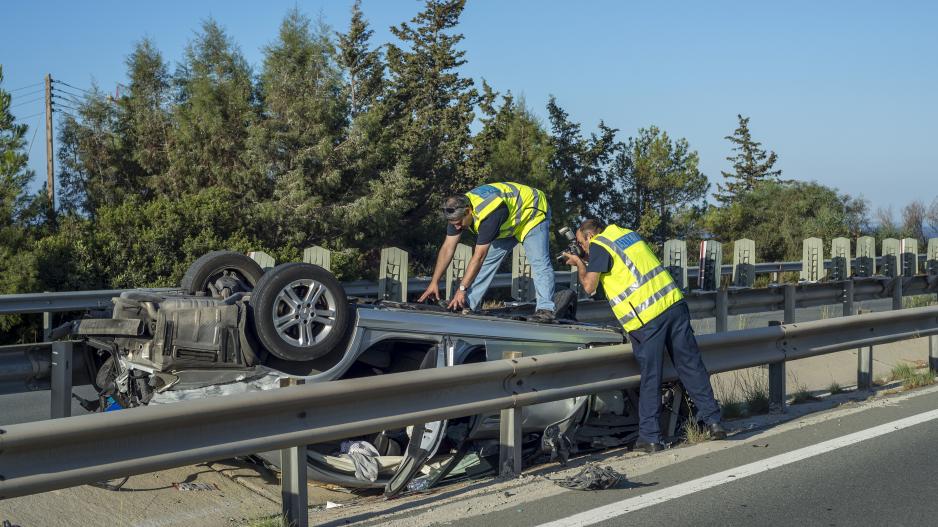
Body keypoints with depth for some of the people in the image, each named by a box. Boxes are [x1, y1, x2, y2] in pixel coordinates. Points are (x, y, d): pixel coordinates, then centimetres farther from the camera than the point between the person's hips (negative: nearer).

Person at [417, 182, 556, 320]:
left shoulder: (488, 214, -42)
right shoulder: (458, 210, -18)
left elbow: (478, 257, -39)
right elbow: (447, 248, -13)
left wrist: (462, 289, -35)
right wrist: (434, 282, -15)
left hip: (532, 212, -8)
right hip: (508, 221, 8)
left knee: (538, 262, -22)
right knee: (488, 259, 0)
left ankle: (545, 309, -26)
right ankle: (468, 304, 1)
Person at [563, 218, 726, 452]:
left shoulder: (599, 246, -1)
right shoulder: (628, 233, 22)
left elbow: (589, 286, -4)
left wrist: (579, 264, 14)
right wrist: (588, 262, 31)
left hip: (647, 318, -6)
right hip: (675, 303, 6)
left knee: (650, 379, 1)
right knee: (691, 366, 10)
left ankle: (650, 437, 7)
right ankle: (713, 421, 13)